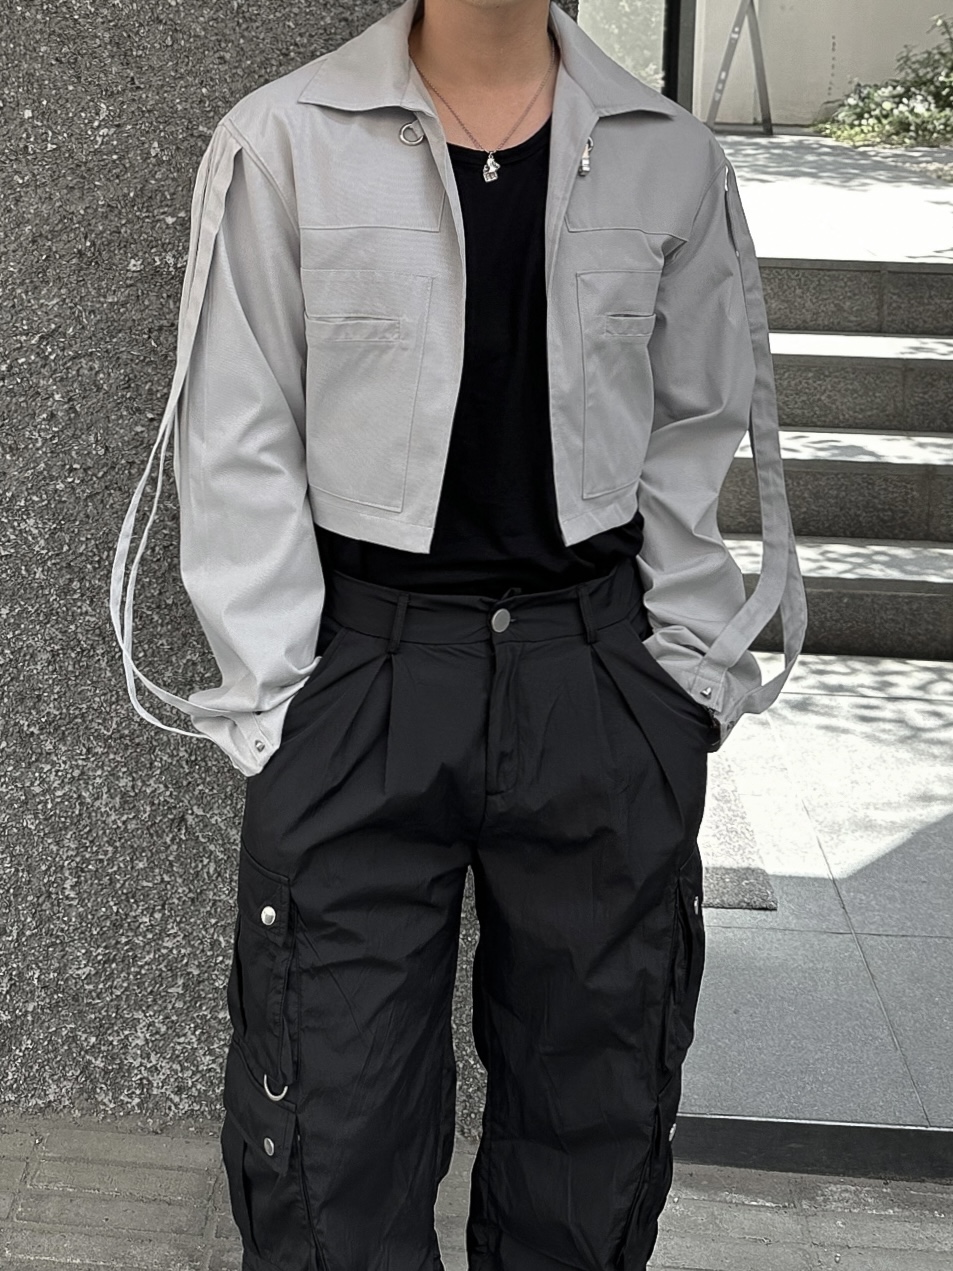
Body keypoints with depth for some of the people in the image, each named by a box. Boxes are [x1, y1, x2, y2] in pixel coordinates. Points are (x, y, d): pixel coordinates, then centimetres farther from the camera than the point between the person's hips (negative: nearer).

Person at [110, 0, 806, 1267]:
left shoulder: (669, 156, 5)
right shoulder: (282, 142, -1)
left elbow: (701, 430, 10)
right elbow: (238, 446, -1)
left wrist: (696, 667, 3)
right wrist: (275, 698, -6)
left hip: (601, 669, 3)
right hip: (360, 662, -2)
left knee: (598, 1097, 13)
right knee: (334, 1117, 3)